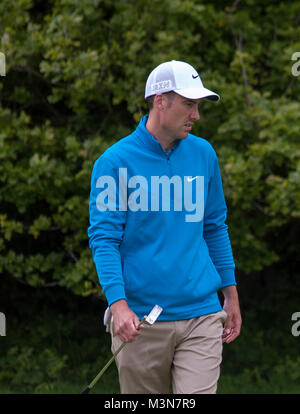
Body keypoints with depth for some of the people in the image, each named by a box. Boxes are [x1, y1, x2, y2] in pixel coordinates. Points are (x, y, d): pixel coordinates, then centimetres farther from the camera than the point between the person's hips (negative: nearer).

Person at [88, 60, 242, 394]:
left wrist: (230, 294, 16)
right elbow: (104, 238, -8)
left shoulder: (204, 154, 8)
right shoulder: (114, 162, -6)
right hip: (139, 317, -2)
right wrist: (118, 304, -20)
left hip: (201, 315, 3)